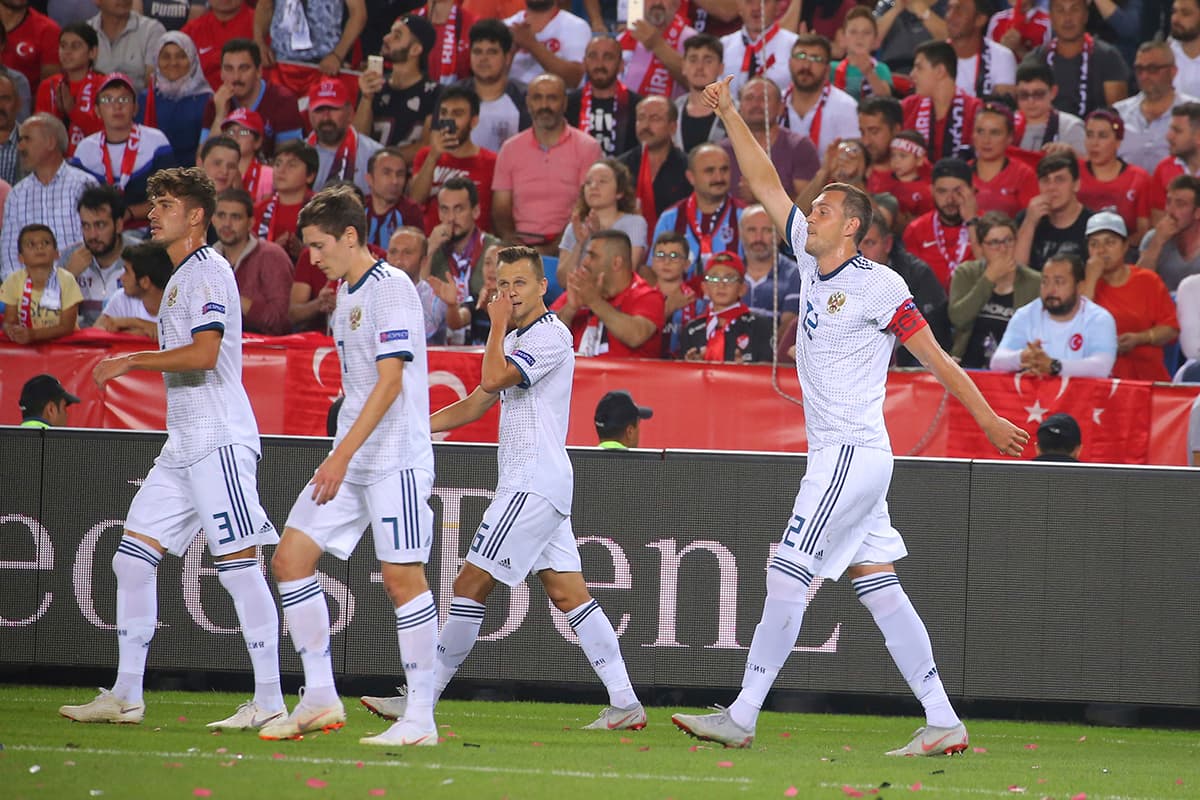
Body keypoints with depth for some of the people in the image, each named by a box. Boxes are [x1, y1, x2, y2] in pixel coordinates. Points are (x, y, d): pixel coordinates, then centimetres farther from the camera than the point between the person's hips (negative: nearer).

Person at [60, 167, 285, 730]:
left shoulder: (208, 271, -10)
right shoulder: (181, 277, 20)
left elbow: (205, 352, -22)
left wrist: (131, 361, -16)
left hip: (219, 439, -10)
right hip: (183, 444, 10)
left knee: (238, 565, -10)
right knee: (133, 557, 6)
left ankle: (269, 701, -8)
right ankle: (125, 697, 9)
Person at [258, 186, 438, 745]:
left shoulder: (391, 287, -12)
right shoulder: (346, 292, 15)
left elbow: (390, 381, -19)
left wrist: (342, 455, -22)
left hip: (395, 459, -9)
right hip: (349, 462, 9)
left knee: (402, 576, -9)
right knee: (290, 558, 2)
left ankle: (421, 718, -4)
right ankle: (320, 699, 7)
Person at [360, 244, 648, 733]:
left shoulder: (551, 335, -11)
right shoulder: (516, 340, 20)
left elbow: (493, 378, -23)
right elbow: (478, 402, 26)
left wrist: (498, 326, -8)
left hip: (533, 485, -10)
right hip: (527, 485, 10)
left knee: (470, 586, -7)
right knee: (569, 594, 4)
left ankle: (419, 700, -3)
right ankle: (625, 705, 0)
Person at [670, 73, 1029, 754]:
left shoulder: (878, 285, -10)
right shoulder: (814, 260, 12)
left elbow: (935, 357, -6)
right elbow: (767, 184, 17)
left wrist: (989, 419, -3)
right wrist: (730, 115, 13)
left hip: (854, 454, -8)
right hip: (835, 455, 8)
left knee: (788, 577, -9)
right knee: (879, 589, 4)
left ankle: (743, 716, -7)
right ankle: (944, 722, 3)